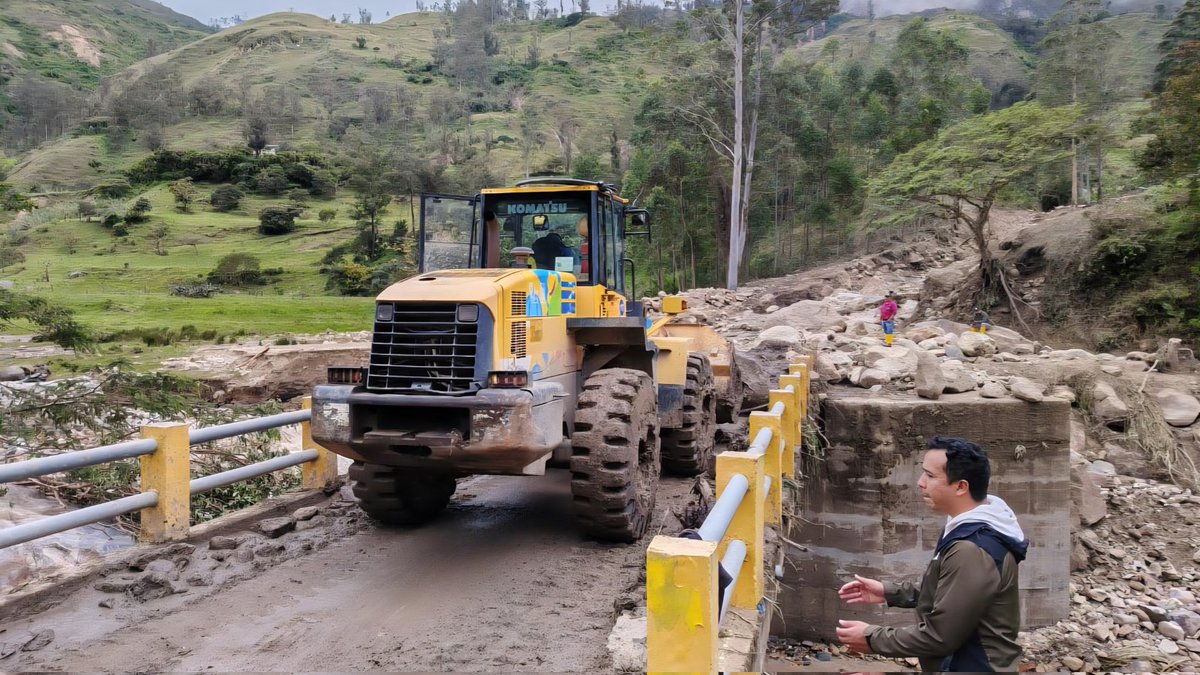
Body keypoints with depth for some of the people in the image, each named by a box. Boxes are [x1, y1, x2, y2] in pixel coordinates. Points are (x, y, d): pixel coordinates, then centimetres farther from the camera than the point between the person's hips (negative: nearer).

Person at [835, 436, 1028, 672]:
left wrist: (872, 638, -16)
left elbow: (939, 636, -26)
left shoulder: (972, 552, -30)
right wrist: (889, 593, 6)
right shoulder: (976, 528, 3)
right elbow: (944, 594, 14)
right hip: (970, 662, 9)